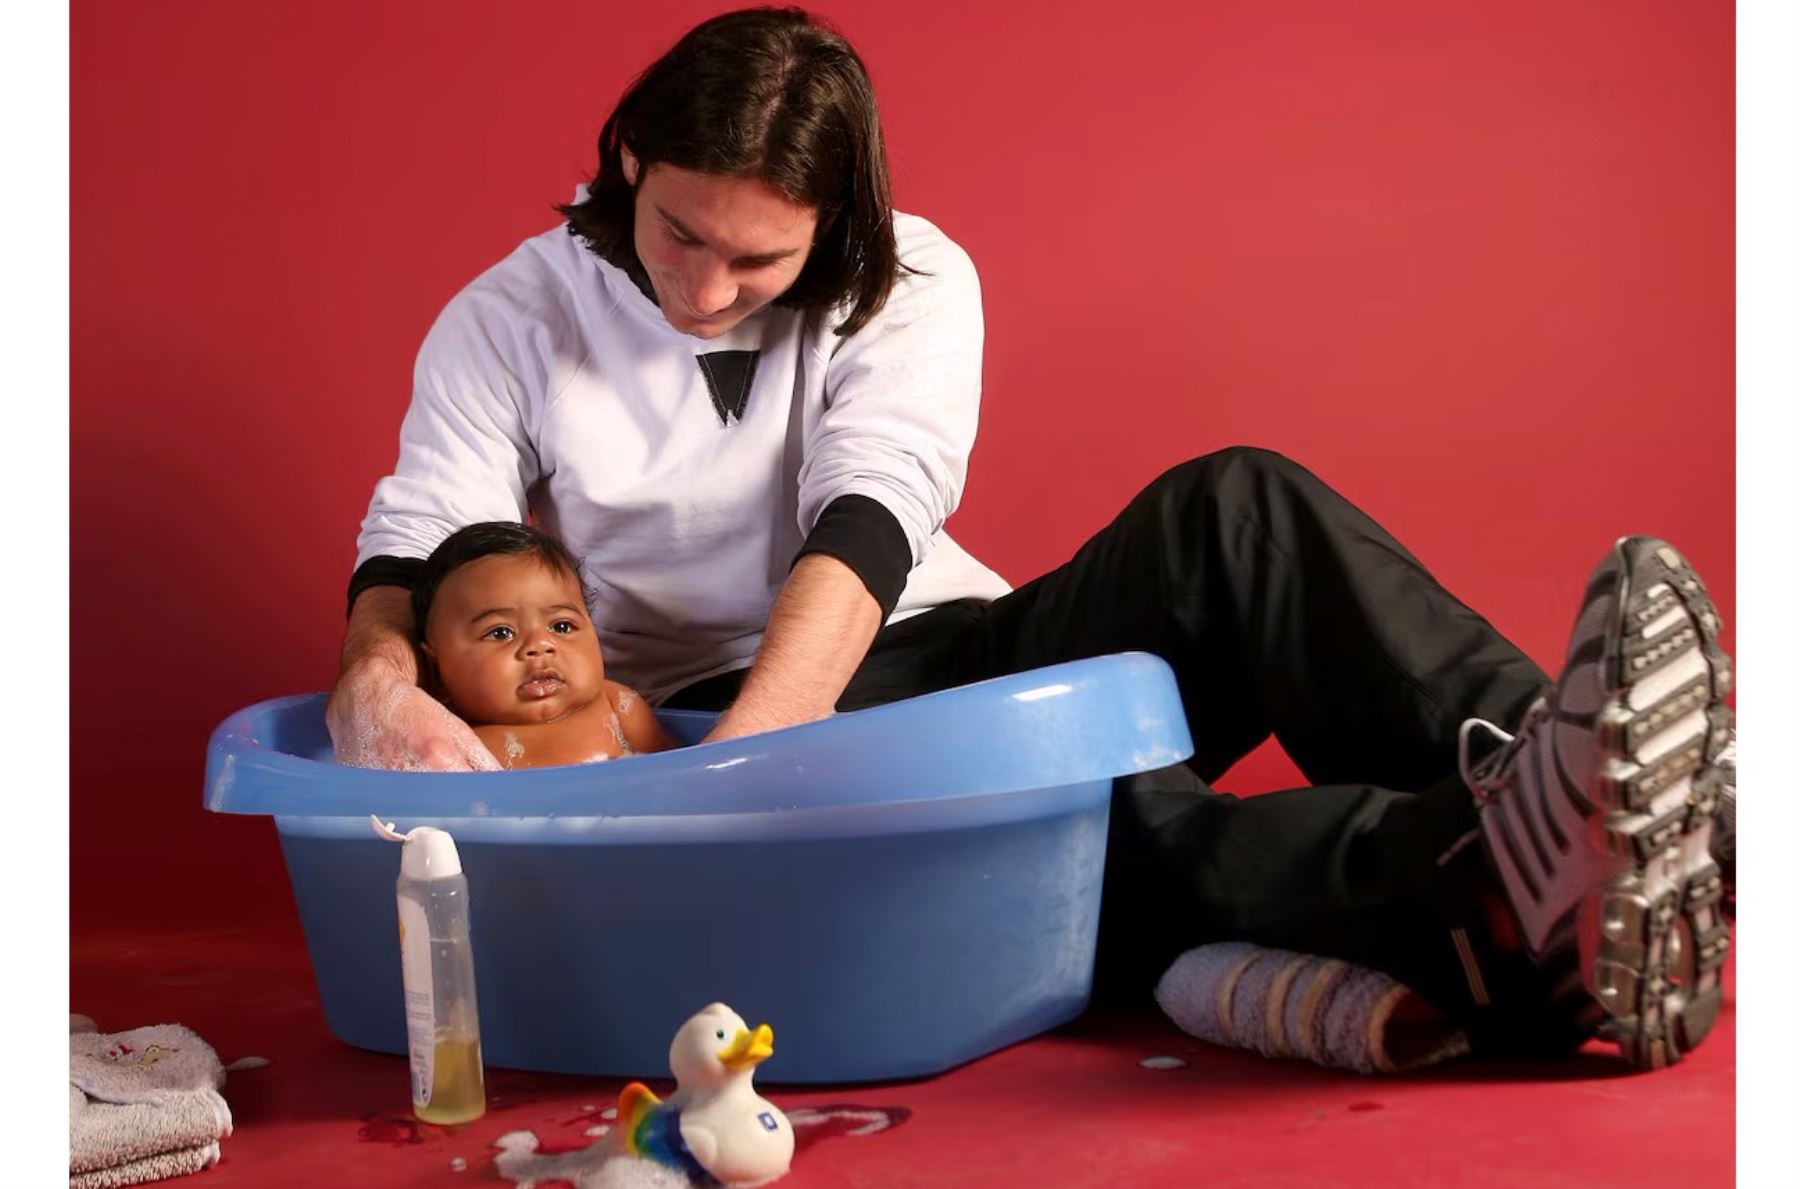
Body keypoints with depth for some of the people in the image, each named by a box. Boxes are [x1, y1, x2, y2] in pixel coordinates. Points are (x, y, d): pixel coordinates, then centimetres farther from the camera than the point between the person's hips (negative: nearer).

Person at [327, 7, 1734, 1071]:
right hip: (718, 724, -2)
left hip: (924, 649, 3)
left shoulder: (912, 281, 0)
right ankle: (1497, 905, -61)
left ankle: (1548, 777, -44)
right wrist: (379, 682, -29)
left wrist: (738, 750, -30)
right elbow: (415, 556, -3)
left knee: (1230, 512, -24)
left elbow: (865, 528, -15)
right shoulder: (509, 324, 3)